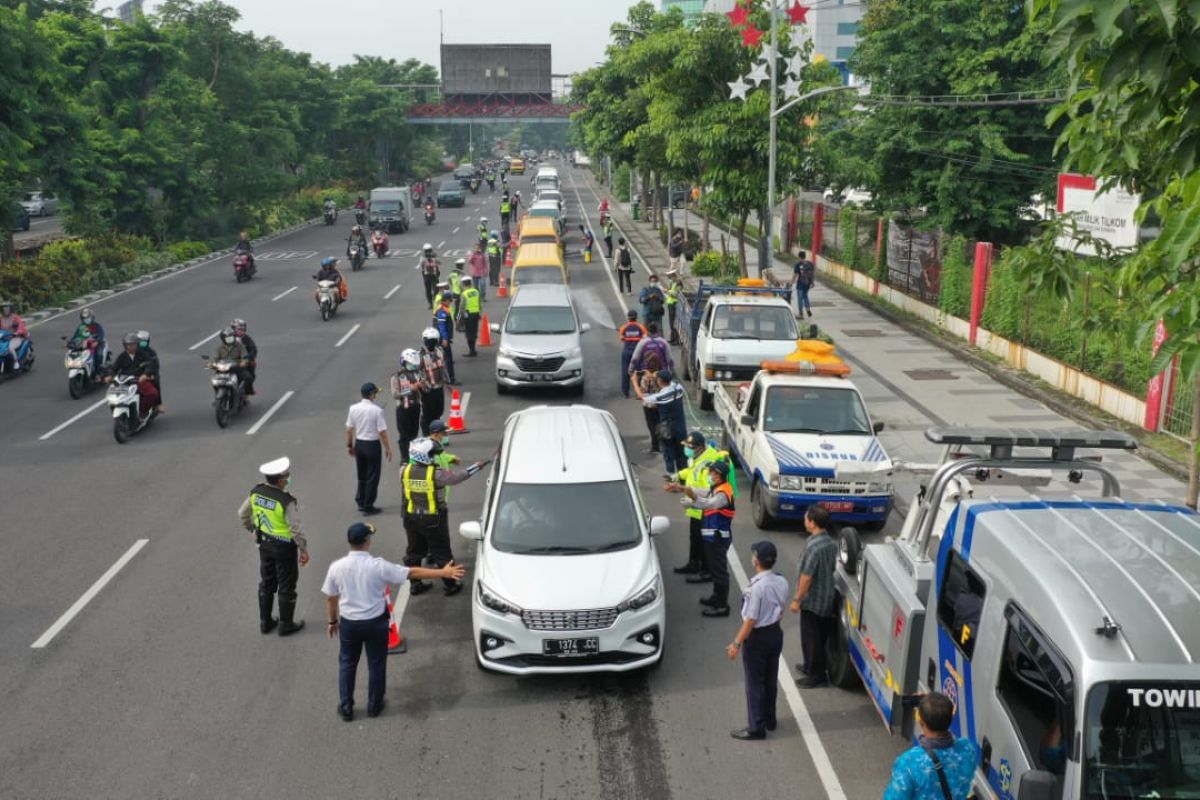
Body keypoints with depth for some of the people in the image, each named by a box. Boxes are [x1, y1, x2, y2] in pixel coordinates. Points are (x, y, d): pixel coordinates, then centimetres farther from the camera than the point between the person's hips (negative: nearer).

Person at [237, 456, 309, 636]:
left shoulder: (256, 491, -10)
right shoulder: (287, 501, -28)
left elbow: (242, 515, 4)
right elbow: (296, 529, -25)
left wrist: (253, 530, 20)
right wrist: (304, 550, -12)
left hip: (264, 543, 6)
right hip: (284, 547, -6)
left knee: (266, 583, 21)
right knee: (286, 587, 11)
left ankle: (265, 622, 33)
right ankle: (286, 624, 24)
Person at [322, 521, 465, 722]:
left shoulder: (336, 567, -12)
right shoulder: (378, 566, -19)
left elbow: (331, 598, -1)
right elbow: (412, 573, -16)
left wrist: (332, 621, 16)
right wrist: (444, 572, -12)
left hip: (349, 623, 2)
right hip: (375, 622, -2)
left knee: (347, 664, 19)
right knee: (376, 665, 16)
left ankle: (346, 708, 24)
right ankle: (374, 705, 28)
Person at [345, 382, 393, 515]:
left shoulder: (353, 409, -3)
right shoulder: (376, 410, -17)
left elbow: (349, 429, 3)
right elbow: (382, 432, -16)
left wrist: (349, 445, 15)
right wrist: (388, 448, -7)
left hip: (359, 443, 5)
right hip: (372, 445, -5)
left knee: (361, 474, 21)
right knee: (372, 476, 7)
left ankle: (360, 501, 29)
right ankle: (368, 506, 12)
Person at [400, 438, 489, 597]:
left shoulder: (404, 471, -9)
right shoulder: (436, 474, -21)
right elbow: (457, 476, -10)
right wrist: (477, 466, 5)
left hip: (411, 517, 4)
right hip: (433, 519, -4)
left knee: (414, 552, 19)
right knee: (442, 553, 9)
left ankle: (416, 584, 27)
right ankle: (449, 585, 19)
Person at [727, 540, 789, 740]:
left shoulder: (757, 587, -27)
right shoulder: (781, 582, -4)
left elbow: (751, 620, -23)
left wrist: (736, 643, -15)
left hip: (758, 636, -7)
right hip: (775, 633, 8)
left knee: (755, 683, 5)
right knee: (771, 679, 20)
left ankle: (756, 727, 12)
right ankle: (770, 719, 34)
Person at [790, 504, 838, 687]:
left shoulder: (814, 546, -26)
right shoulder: (830, 542, 2)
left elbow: (807, 576, -24)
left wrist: (797, 599, -15)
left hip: (813, 600, -9)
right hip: (826, 598, 9)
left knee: (811, 638, 3)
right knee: (819, 636, 22)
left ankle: (816, 676, 12)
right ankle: (811, 666, 36)